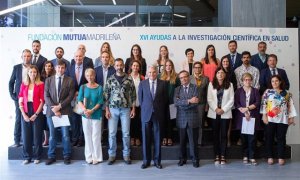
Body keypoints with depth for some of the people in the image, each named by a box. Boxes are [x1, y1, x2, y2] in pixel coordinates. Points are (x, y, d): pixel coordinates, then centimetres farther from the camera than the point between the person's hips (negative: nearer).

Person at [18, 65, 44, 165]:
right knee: (26, 135, 5)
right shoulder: (23, 84, 8)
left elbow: (42, 101, -5)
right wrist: (24, 114, -5)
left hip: (37, 112, -3)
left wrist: (36, 114, -10)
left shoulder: (41, 84, -2)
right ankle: (27, 157, 17)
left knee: (37, 135, 3)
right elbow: (20, 100, 5)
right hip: (25, 113, 3)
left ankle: (37, 157, 15)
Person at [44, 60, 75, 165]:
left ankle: (66, 156, 14)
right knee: (52, 135, 9)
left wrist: (59, 106, -12)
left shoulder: (70, 80, 3)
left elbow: (70, 96, -4)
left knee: (65, 135, 2)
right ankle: (51, 156, 19)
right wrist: (53, 108, -10)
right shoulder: (48, 80, 7)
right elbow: (46, 96, 2)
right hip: (51, 111, 2)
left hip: (65, 111, -1)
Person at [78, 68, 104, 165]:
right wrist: (85, 110, -19)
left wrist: (92, 110, -19)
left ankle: (96, 157, 12)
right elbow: (79, 101, -2)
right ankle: (89, 157, 18)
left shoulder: (99, 88, -2)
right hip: (85, 115, 2)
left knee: (96, 137, 2)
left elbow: (100, 102, -6)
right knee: (87, 136, 8)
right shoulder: (83, 87, 3)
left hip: (96, 115, -2)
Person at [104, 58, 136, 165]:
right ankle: (112, 155, 15)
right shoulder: (110, 79, 2)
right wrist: (106, 110, -4)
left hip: (126, 109, 0)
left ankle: (126, 155, 16)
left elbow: (133, 95, 4)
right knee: (112, 133, 3)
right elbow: (106, 95, 2)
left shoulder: (129, 79, 1)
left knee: (126, 133, 5)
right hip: (113, 109, 0)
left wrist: (133, 109, -2)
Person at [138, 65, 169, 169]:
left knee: (157, 138, 6)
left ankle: (157, 160, 16)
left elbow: (165, 100, 6)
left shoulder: (163, 84, 2)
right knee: (146, 138, 5)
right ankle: (146, 161, 16)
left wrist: (164, 114, 5)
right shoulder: (142, 84, 3)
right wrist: (145, 109, 6)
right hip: (146, 114, 0)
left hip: (158, 114, 0)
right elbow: (140, 99, 9)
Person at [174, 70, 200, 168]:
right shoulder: (177, 89, 9)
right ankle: (182, 158, 22)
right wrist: (188, 101, -18)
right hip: (181, 118, 2)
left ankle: (195, 159, 16)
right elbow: (176, 102, -8)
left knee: (193, 140, 3)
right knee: (182, 140, 9)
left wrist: (182, 103, -11)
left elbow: (196, 102, -12)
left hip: (193, 118, -2)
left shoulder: (195, 88, 3)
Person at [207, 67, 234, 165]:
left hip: (225, 113, 0)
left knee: (224, 135, 2)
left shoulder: (229, 85, 4)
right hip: (214, 113, 1)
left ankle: (223, 156, 8)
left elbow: (231, 100, 0)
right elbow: (209, 99, 0)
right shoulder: (211, 84, 5)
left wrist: (223, 109, -11)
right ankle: (217, 156, 11)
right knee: (215, 135, 5)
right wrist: (216, 109, -12)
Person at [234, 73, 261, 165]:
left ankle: (252, 157, 4)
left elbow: (257, 103, 0)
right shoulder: (238, 91, 7)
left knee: (252, 137, -2)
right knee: (243, 137, 3)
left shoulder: (255, 91, 10)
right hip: (242, 117, 0)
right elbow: (236, 104, -1)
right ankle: (245, 156, 12)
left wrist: (247, 108, -11)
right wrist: (244, 112, -11)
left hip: (253, 117, 0)